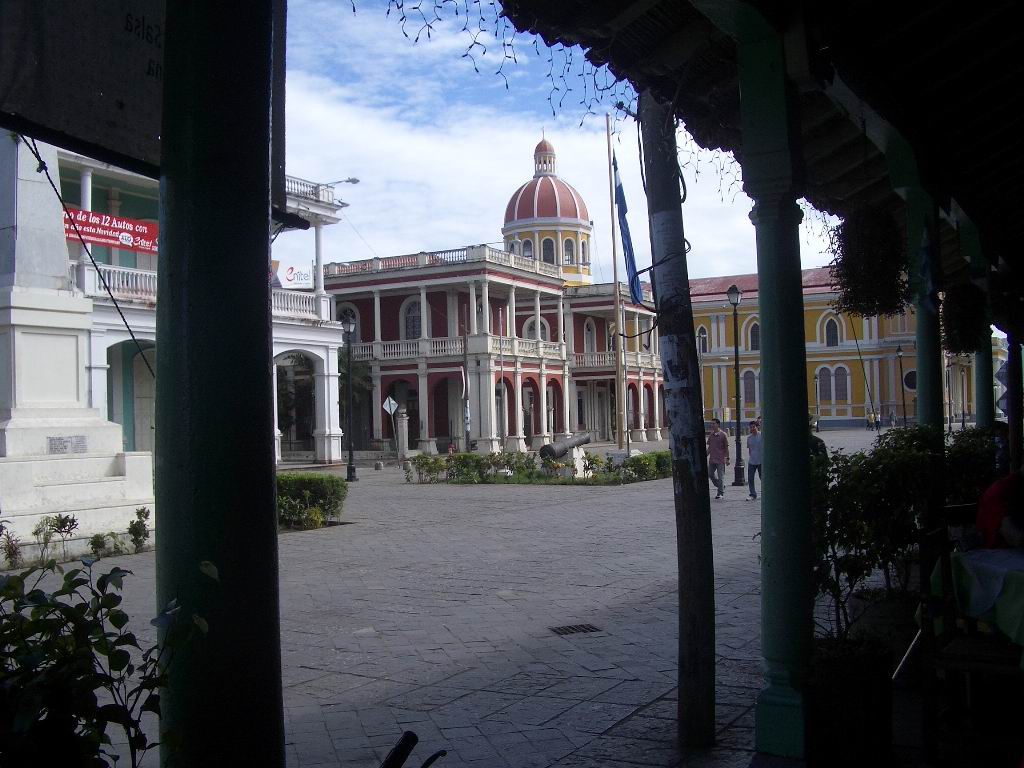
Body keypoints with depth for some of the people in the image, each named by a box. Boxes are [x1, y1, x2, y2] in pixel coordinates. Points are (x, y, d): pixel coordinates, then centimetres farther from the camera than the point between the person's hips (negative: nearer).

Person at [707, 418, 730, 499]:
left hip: (720, 460, -6)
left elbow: (726, 447, -4)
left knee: (720, 476, -2)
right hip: (712, 459, 6)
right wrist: (706, 456, 11)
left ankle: (721, 493, 6)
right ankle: (721, 487, 27)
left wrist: (727, 458, -6)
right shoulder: (711, 435, 9)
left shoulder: (723, 435, -6)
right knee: (710, 474, 7)